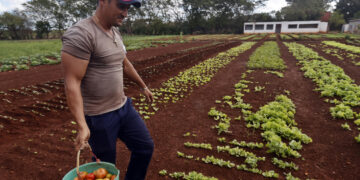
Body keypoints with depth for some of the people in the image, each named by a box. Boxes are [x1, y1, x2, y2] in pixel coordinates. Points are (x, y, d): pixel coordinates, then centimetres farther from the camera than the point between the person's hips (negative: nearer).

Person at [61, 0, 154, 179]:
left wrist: (144, 87, 28)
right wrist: (82, 126, -27)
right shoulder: (80, 34, -19)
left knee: (145, 147, 16)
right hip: (99, 117, -8)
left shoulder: (115, 33, 8)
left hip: (123, 106, 8)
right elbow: (72, 83, -22)